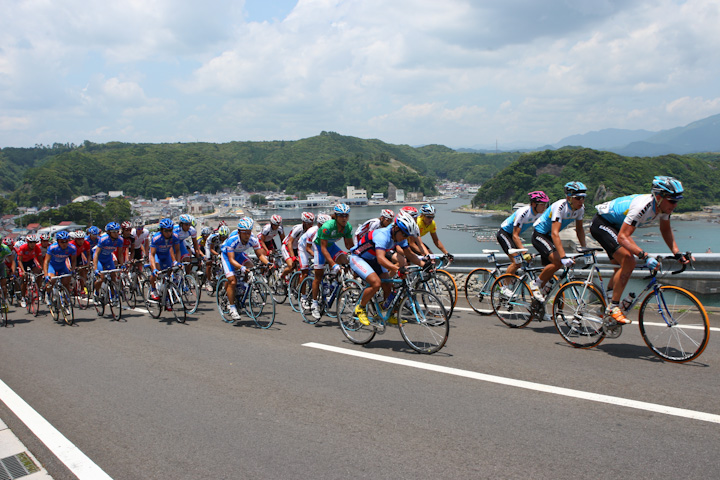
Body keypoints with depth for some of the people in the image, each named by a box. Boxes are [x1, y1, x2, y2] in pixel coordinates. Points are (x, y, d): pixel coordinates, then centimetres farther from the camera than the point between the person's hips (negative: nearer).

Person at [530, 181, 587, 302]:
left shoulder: (580, 208, -8)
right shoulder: (560, 207, -31)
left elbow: (579, 229, 6)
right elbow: (555, 234, -38)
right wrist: (563, 257, -45)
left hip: (549, 237, 8)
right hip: (539, 235, -8)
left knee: (550, 267, 9)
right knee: (558, 262, -25)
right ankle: (536, 284, -7)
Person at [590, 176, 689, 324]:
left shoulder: (663, 206, -10)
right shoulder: (642, 206, -35)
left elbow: (666, 229, 7)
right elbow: (622, 237, -39)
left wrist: (677, 253, -4)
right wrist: (645, 256, -49)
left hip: (615, 225, 10)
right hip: (601, 224, -10)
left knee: (626, 264, 13)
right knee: (628, 261, -22)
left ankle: (608, 299, 25)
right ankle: (613, 307, -13)